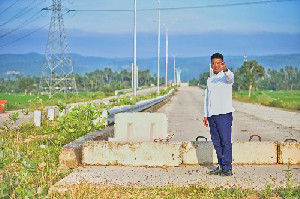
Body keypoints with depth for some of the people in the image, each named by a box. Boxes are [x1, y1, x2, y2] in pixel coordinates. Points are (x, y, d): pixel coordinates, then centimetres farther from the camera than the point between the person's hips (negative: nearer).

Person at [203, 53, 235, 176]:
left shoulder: (226, 76, 1)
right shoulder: (210, 80, 20)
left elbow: (231, 77, -25)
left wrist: (225, 69, -47)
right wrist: (205, 115, 17)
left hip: (224, 114, -6)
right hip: (212, 115, 6)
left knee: (225, 141, -9)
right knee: (216, 142, 7)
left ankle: (227, 168, -6)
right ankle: (221, 167, 14)